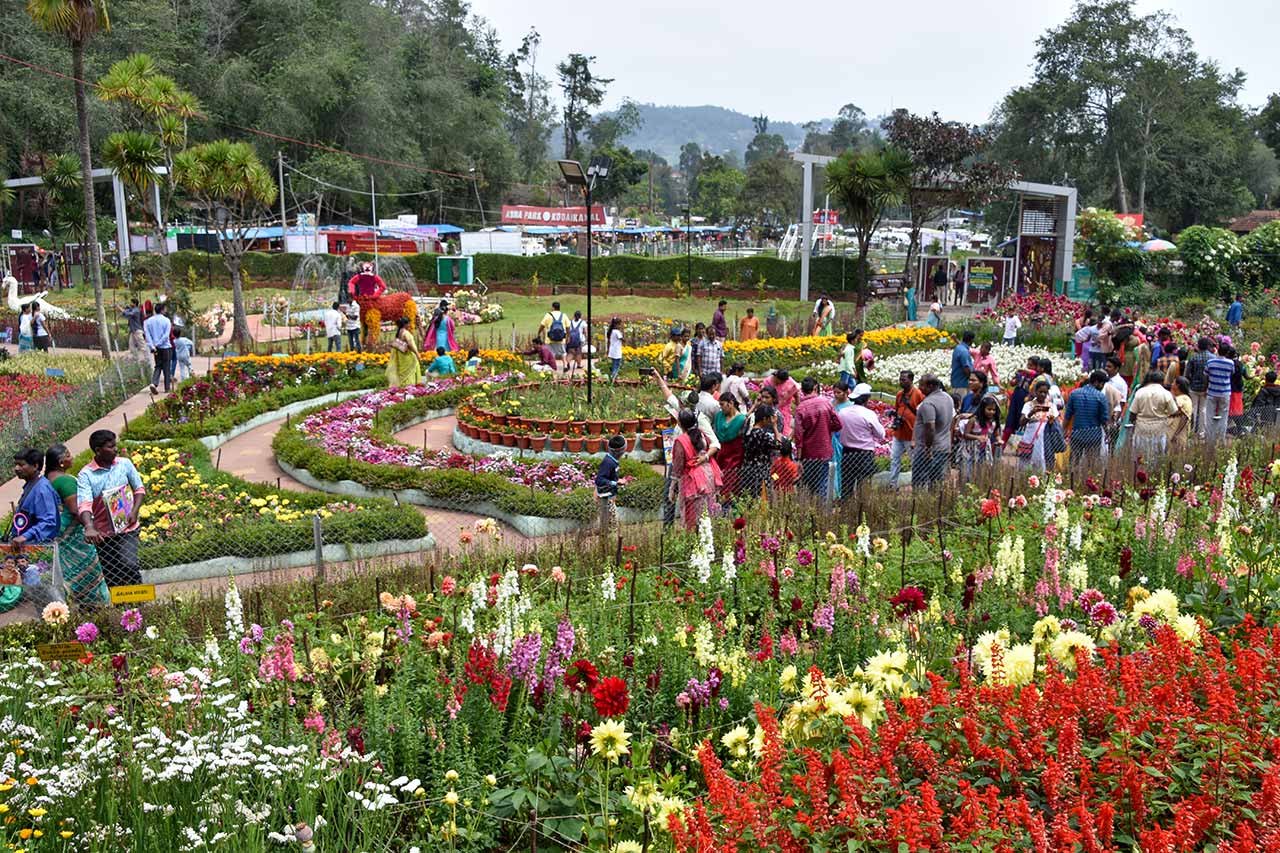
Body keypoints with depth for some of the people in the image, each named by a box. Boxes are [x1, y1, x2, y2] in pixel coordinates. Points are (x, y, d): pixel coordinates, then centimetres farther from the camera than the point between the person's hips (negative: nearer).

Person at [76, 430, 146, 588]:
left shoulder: (124, 464, -1)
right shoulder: (85, 475, -9)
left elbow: (140, 489, 9)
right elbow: (84, 504, -22)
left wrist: (134, 511, -8)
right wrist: (89, 527, -39)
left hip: (127, 529, 0)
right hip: (103, 534, 0)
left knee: (129, 565, -18)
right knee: (111, 577, 10)